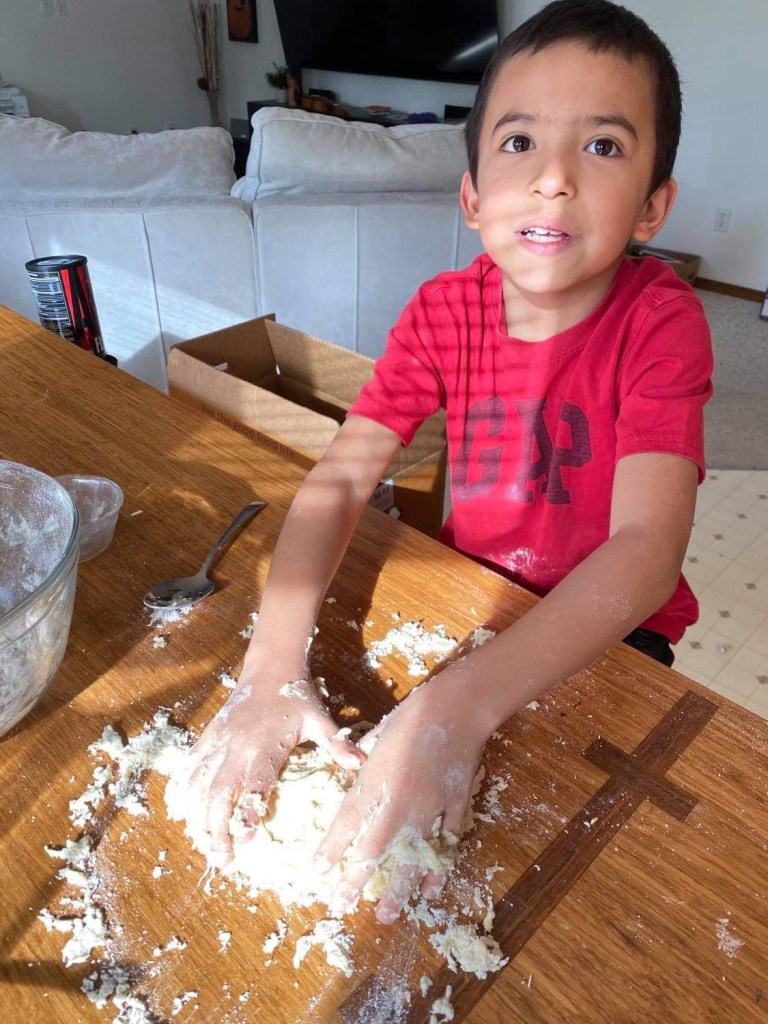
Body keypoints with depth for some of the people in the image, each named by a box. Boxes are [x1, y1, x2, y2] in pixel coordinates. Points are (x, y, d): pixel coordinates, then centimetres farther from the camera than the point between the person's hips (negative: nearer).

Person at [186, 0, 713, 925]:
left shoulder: (659, 320, -23)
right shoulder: (444, 312, -13)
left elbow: (646, 547, -35)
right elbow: (339, 480, -20)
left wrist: (461, 706, -50)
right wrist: (272, 671, -36)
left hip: (609, 632, -2)